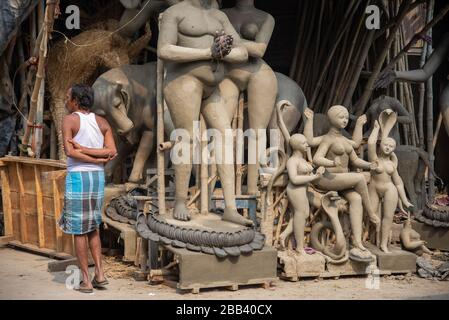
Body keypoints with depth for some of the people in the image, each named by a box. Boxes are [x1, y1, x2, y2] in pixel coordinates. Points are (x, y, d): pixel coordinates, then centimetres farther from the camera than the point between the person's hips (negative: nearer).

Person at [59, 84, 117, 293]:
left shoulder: (69, 120, -8)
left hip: (77, 176, -5)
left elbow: (69, 152, -19)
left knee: (78, 230, 3)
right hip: (97, 177, 5)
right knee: (93, 227, 19)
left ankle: (86, 281, 5)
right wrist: (84, 149, -8)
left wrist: (97, 161, -9)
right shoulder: (102, 122, 8)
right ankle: (99, 274, 10)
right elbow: (112, 152, -4)